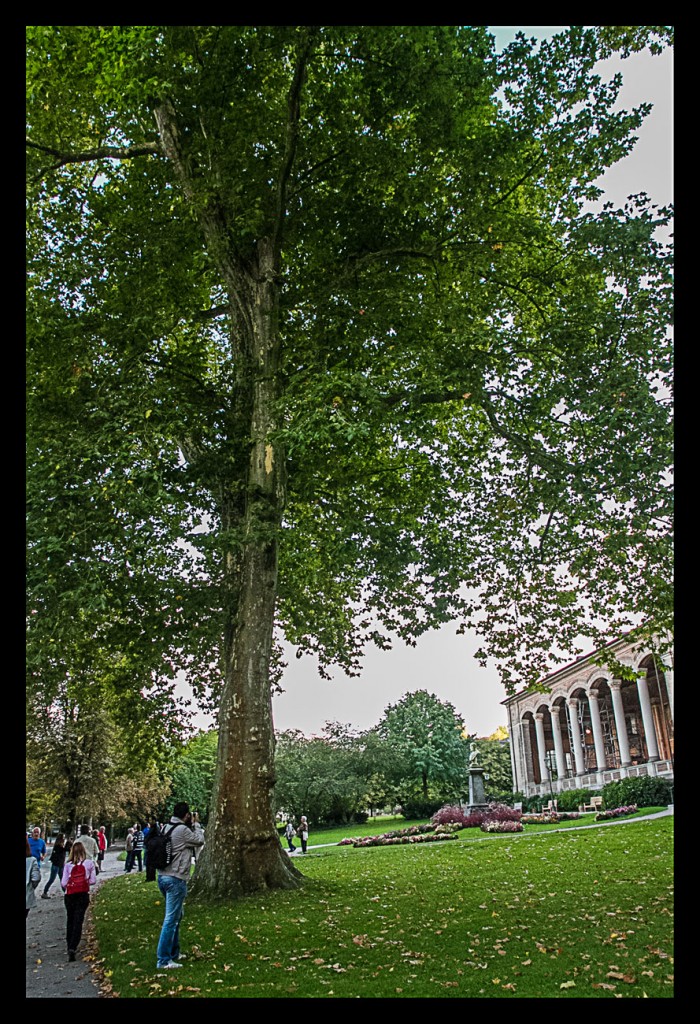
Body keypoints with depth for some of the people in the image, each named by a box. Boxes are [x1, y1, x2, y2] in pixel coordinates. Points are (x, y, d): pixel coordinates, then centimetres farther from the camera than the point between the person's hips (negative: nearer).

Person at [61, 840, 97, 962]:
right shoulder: (89, 863, -5)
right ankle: (73, 948, -12)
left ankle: (70, 946, 27)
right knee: (78, 921, 2)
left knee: (70, 920, 18)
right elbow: (93, 880, -3)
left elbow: (63, 883, -5)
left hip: (70, 895, 1)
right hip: (83, 895, -1)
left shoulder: (68, 865, -7)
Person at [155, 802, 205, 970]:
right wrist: (196, 824, 6)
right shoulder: (182, 830, -17)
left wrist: (191, 825, 14)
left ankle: (174, 953, 30)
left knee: (176, 916, 22)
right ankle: (163, 960, -2)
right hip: (175, 879, -10)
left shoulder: (167, 828, 9)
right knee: (171, 919, -5)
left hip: (164, 877, 10)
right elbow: (200, 841, -5)